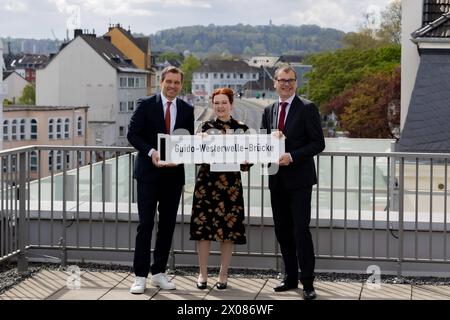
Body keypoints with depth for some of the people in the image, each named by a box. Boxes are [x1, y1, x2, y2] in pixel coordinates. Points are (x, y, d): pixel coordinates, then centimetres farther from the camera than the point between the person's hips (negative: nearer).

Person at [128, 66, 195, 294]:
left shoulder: (187, 110, 8)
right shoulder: (146, 105, -1)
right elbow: (132, 133, -5)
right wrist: (151, 152, -18)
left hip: (173, 174, 4)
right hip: (149, 173, -3)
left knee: (167, 225, 8)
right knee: (145, 224, -4)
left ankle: (159, 272, 18)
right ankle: (140, 276, 0)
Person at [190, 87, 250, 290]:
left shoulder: (241, 129, 4)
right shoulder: (206, 127, 8)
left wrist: (243, 162, -17)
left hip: (231, 184, -1)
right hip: (207, 182, 1)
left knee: (228, 228, 2)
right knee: (203, 227, 1)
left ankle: (223, 275, 14)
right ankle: (202, 274, 13)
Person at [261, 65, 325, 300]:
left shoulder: (307, 108, -5)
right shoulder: (269, 111, 13)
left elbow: (318, 143, -9)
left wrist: (292, 156, -19)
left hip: (299, 179, -6)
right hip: (277, 180, 6)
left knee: (301, 230, -9)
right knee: (283, 231, 11)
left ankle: (307, 282, -2)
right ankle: (291, 278, 22)